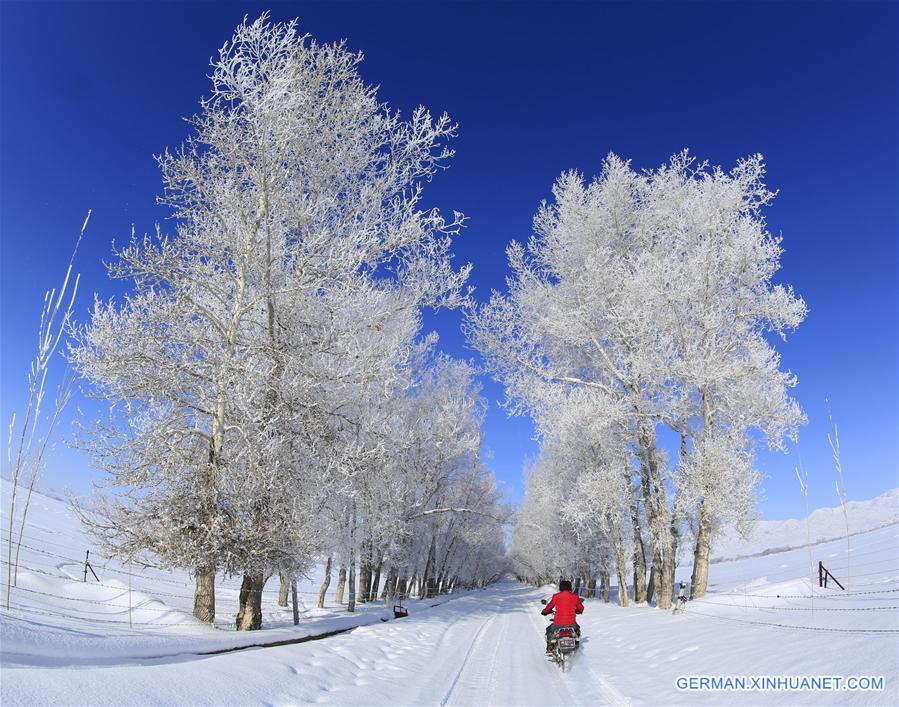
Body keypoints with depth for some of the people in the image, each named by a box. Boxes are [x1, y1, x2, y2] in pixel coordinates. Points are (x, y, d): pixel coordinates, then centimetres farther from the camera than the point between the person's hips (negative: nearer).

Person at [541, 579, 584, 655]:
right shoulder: (575, 597, 0)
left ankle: (549, 649, 18)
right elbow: (581, 609, 14)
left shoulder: (556, 597, -3)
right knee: (577, 629, 35)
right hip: (571, 623, 2)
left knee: (549, 630, 28)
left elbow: (548, 608, 9)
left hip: (558, 624, -1)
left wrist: (544, 612, 31)